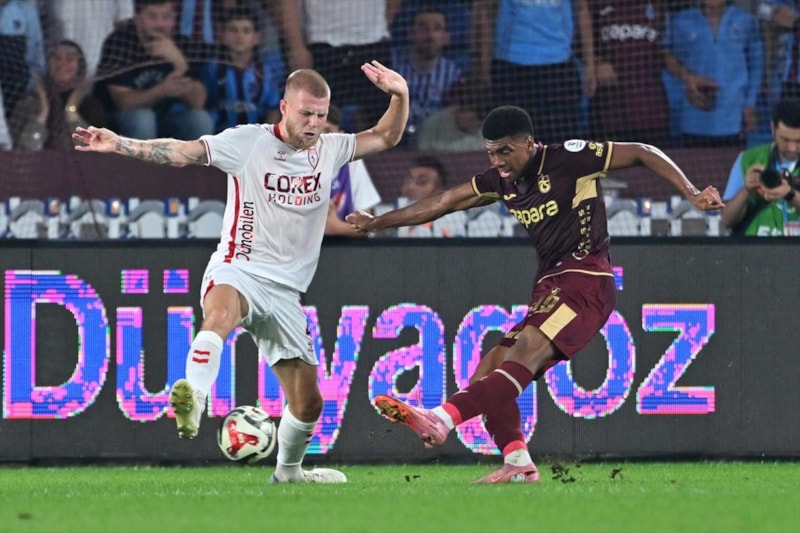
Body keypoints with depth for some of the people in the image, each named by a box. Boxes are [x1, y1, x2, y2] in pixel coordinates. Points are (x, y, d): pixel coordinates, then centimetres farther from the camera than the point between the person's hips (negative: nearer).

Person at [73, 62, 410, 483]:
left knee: (308, 403, 8)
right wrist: (119, 145, -21)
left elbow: (385, 138, 18)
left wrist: (399, 97, -2)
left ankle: (289, 471, 35)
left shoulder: (329, 150, 8)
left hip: (286, 291, 5)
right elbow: (181, 152, -11)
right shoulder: (249, 142, -5)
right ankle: (192, 403, -60)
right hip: (239, 272, -5)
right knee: (221, 310, -44)